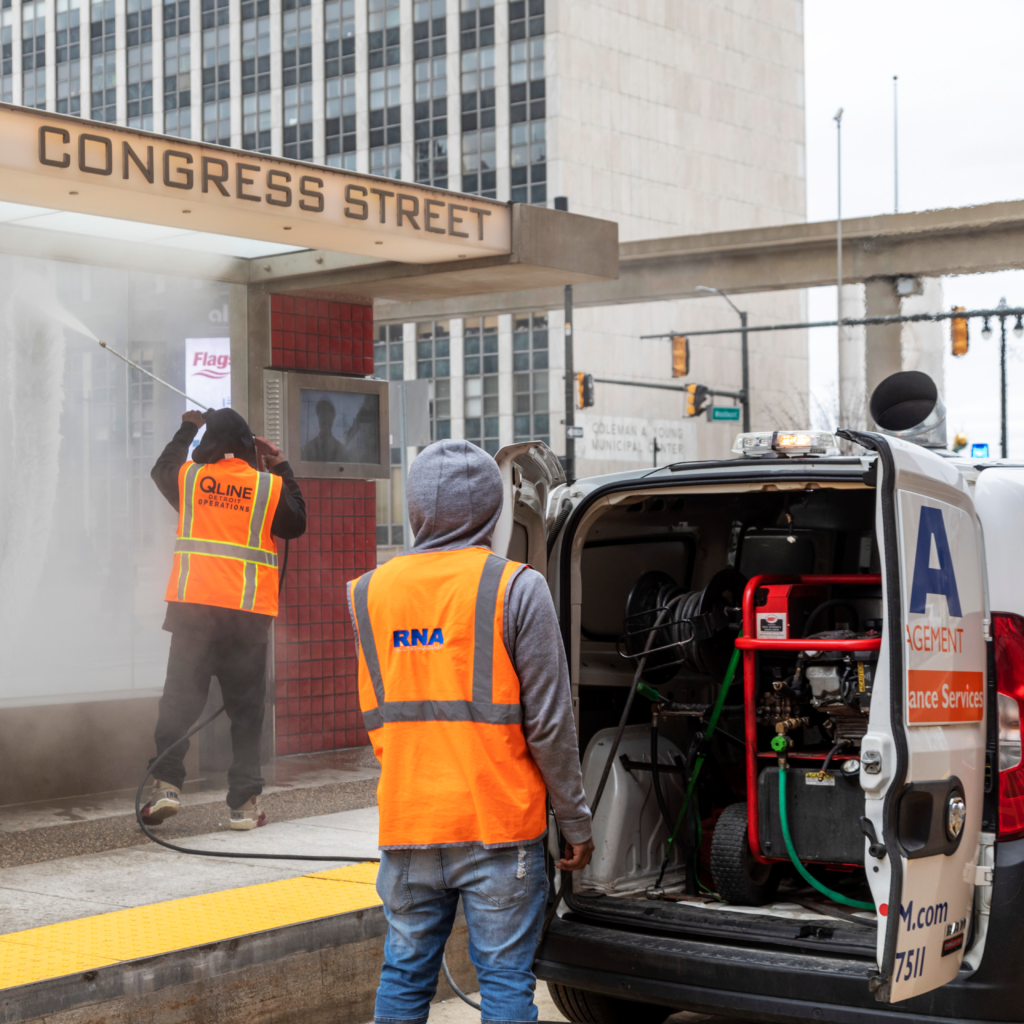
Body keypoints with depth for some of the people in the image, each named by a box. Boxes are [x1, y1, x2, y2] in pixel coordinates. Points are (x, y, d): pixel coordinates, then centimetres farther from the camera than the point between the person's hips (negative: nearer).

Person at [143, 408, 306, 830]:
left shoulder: (190, 478, 4)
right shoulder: (269, 487, 0)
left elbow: (162, 470, 27)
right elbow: (295, 525, 15)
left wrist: (187, 429, 39)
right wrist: (283, 471, 20)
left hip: (192, 608, 1)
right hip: (249, 613, -1)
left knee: (180, 697, 7)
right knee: (245, 707, 4)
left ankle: (167, 785, -4)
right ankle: (244, 803, 3)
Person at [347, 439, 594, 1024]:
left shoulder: (371, 592, 5)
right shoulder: (516, 588, -8)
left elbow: (374, 718, 12)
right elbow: (549, 722, -8)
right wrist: (576, 822, 0)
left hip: (408, 823, 4)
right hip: (499, 823, -4)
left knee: (405, 977, 14)